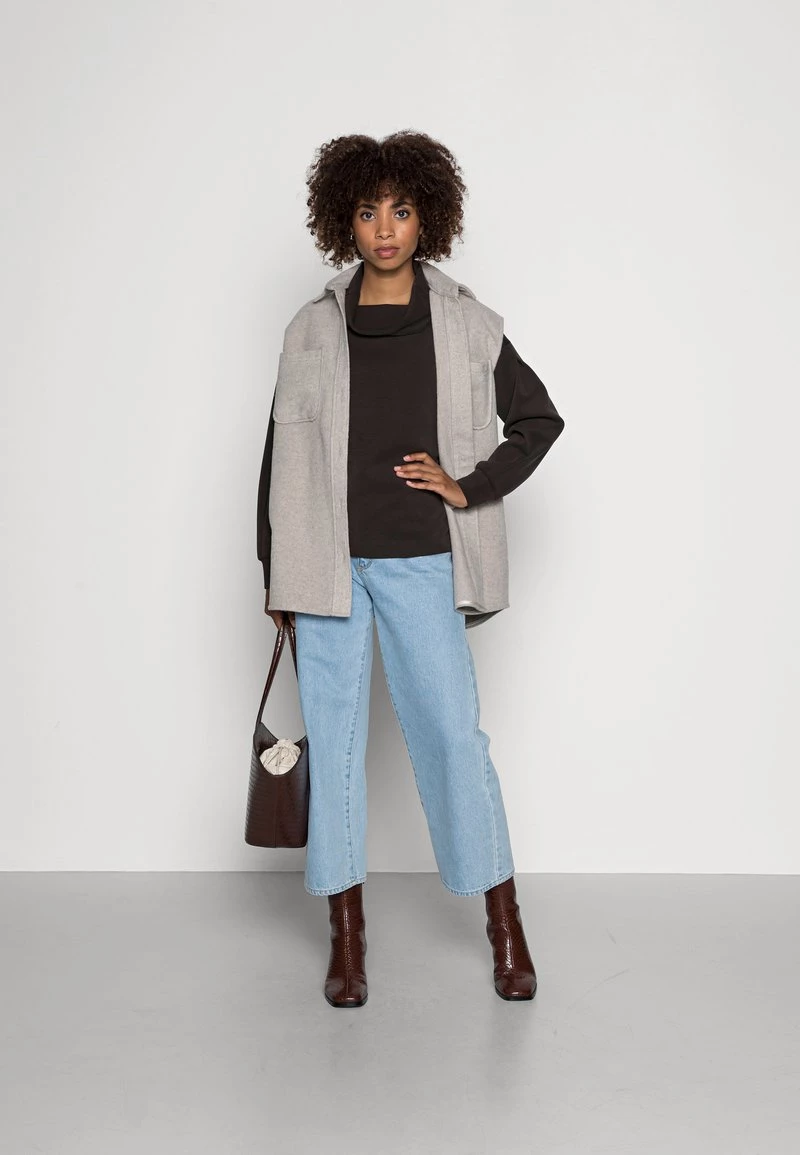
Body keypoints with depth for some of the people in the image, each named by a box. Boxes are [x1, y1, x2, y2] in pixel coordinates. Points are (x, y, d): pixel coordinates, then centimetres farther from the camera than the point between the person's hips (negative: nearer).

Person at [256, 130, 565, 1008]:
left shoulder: (467, 325, 4)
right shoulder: (312, 329, 6)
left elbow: (538, 418, 12)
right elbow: (283, 451, 9)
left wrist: (471, 487, 0)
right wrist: (275, 571, 7)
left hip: (421, 564, -1)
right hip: (329, 564, 2)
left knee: (453, 730, -2)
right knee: (333, 735, 5)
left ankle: (504, 921, 15)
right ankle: (347, 934, 17)